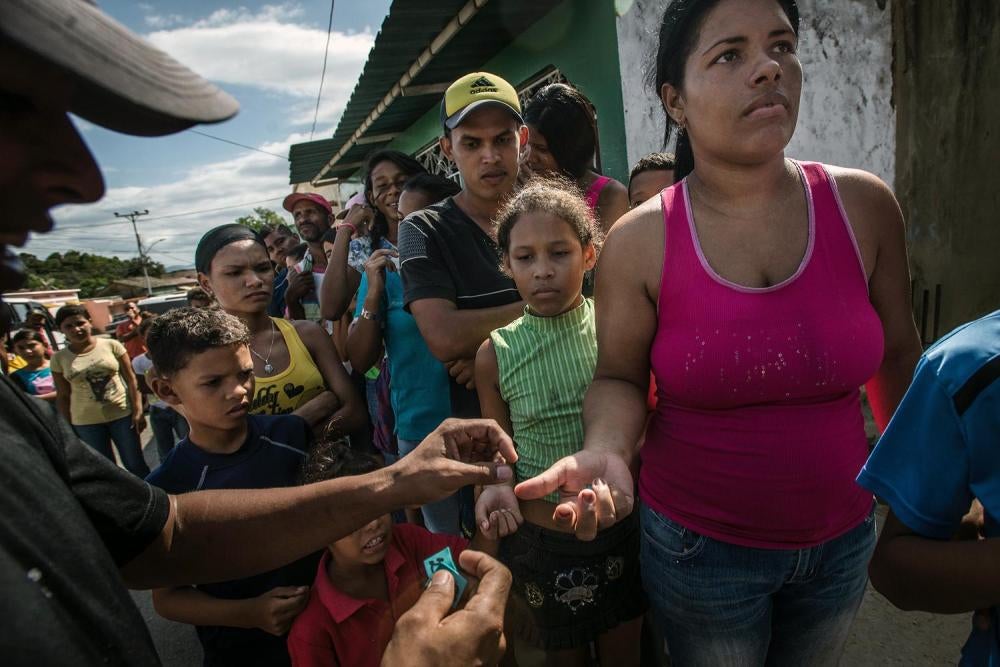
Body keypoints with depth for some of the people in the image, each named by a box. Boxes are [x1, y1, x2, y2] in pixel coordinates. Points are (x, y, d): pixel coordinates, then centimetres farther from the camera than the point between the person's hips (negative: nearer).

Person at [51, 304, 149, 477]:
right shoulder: (59, 358, 0)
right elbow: (63, 395, 5)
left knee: (136, 464, 8)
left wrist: (138, 410, -8)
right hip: (86, 423, 2)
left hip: (122, 414, -1)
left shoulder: (111, 345, -5)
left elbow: (131, 379, -3)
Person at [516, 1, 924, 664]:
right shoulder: (640, 240, -16)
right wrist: (605, 450, -28)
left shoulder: (863, 205, -9)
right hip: (700, 550, -3)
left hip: (843, 539, 4)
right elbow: (620, 377, -7)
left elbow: (897, 356, 3)